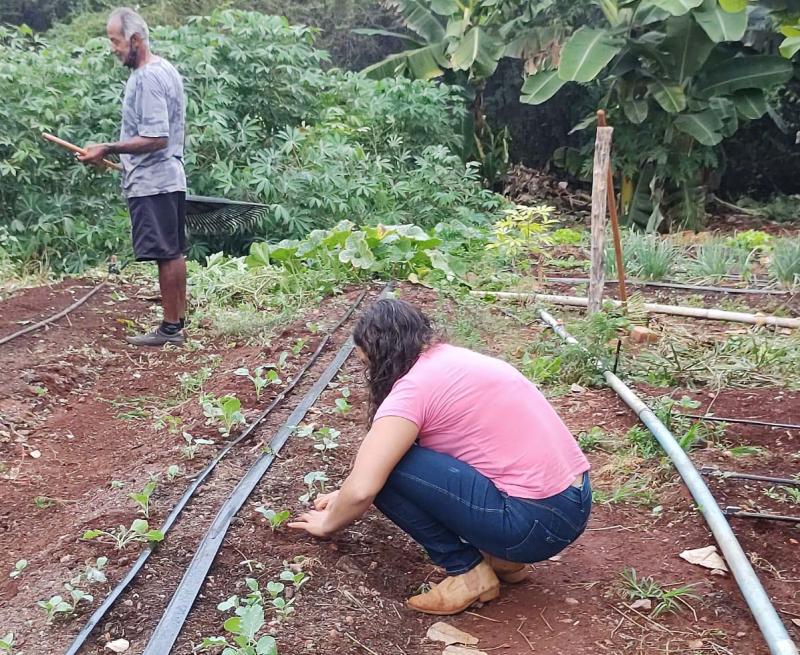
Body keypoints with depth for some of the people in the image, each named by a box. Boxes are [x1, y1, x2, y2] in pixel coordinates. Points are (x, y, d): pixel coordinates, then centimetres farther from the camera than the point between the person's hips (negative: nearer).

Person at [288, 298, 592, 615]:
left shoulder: (415, 384, -12)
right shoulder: (452, 360, 15)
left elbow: (362, 489, -15)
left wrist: (329, 522, 6)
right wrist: (344, 499, 31)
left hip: (537, 521, -9)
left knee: (386, 468, -8)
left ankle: (468, 571, 3)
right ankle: (502, 557, 18)